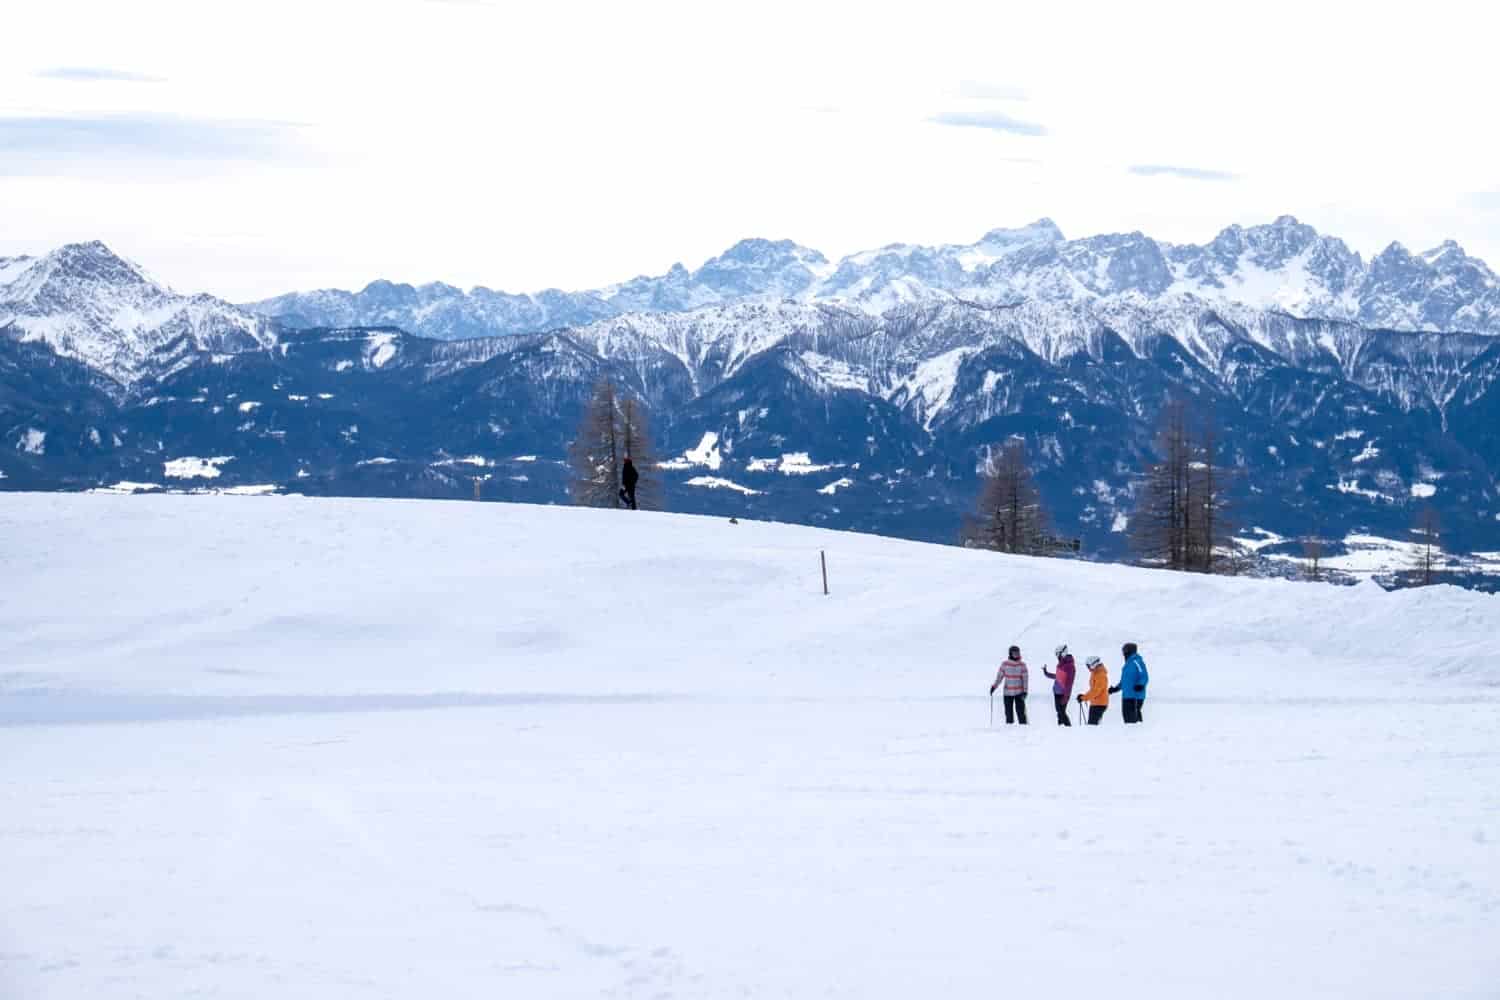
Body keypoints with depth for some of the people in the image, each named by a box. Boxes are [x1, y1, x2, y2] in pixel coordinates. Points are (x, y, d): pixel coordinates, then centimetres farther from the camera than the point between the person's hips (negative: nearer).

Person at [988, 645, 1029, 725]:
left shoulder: (1022, 665, 1)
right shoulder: (1005, 664, 2)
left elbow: (1025, 678, -1)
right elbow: (999, 676, 6)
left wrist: (1025, 690, -10)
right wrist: (994, 686, -2)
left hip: (1019, 692, -1)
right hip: (1008, 692, 1)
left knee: (1020, 711, -8)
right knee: (1008, 712, 3)